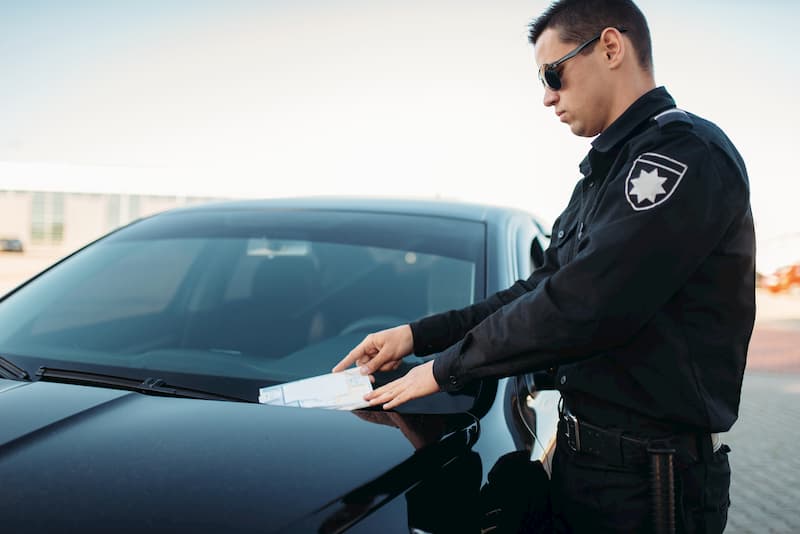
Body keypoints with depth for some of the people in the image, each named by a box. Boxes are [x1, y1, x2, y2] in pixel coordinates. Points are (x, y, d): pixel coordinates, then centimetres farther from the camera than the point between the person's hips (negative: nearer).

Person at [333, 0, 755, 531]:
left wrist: (446, 368, -15)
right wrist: (417, 335, 6)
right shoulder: (605, 171, 15)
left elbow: (581, 308, -26)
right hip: (583, 454, 9)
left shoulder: (686, 154, -18)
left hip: (645, 480, -8)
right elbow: (538, 291, 15)